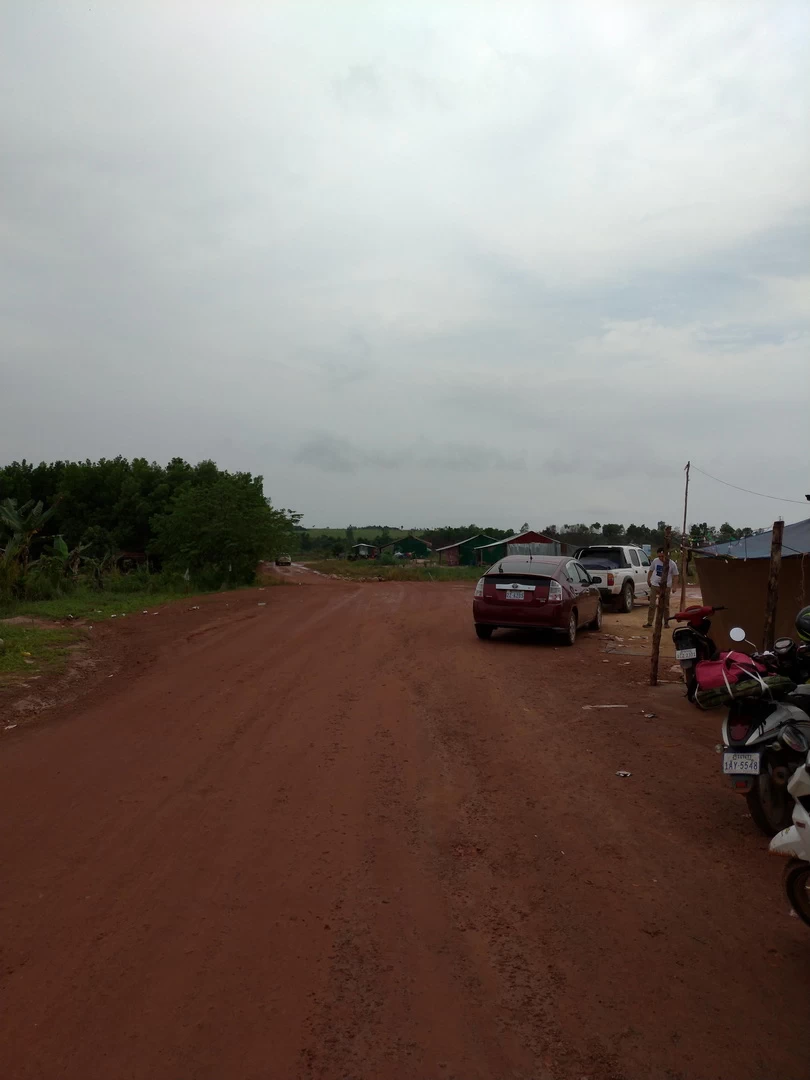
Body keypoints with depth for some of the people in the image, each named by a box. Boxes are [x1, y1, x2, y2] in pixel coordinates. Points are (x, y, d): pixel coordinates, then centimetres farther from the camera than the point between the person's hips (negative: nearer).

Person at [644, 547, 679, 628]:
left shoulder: (672, 564, -6)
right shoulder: (655, 561, -1)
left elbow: (675, 576, 0)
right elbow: (651, 571, 13)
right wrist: (648, 579, 11)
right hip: (654, 585, 1)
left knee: (665, 605, 8)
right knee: (652, 604, -1)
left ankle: (666, 622, 19)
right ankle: (649, 622, 4)